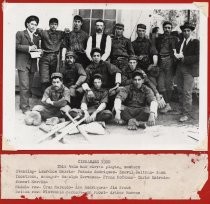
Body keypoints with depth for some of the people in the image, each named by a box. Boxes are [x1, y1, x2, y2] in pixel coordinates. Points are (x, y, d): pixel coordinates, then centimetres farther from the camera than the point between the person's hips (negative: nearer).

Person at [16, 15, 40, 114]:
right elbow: (16, 45, -8)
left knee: (29, 86, 8)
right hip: (23, 63, -6)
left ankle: (23, 104, 19)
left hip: (32, 64, 6)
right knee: (24, 86, -11)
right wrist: (28, 48, -16)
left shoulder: (36, 37, 19)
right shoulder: (20, 34, 1)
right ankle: (25, 107, -8)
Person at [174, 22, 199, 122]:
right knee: (180, 90, 9)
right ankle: (182, 109, 21)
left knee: (187, 92, -10)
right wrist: (177, 56, -4)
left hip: (189, 69, -6)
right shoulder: (180, 43, 18)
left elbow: (197, 57, -11)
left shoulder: (196, 42, -2)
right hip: (179, 69, 6)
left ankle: (186, 114, -7)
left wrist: (184, 58, -16)